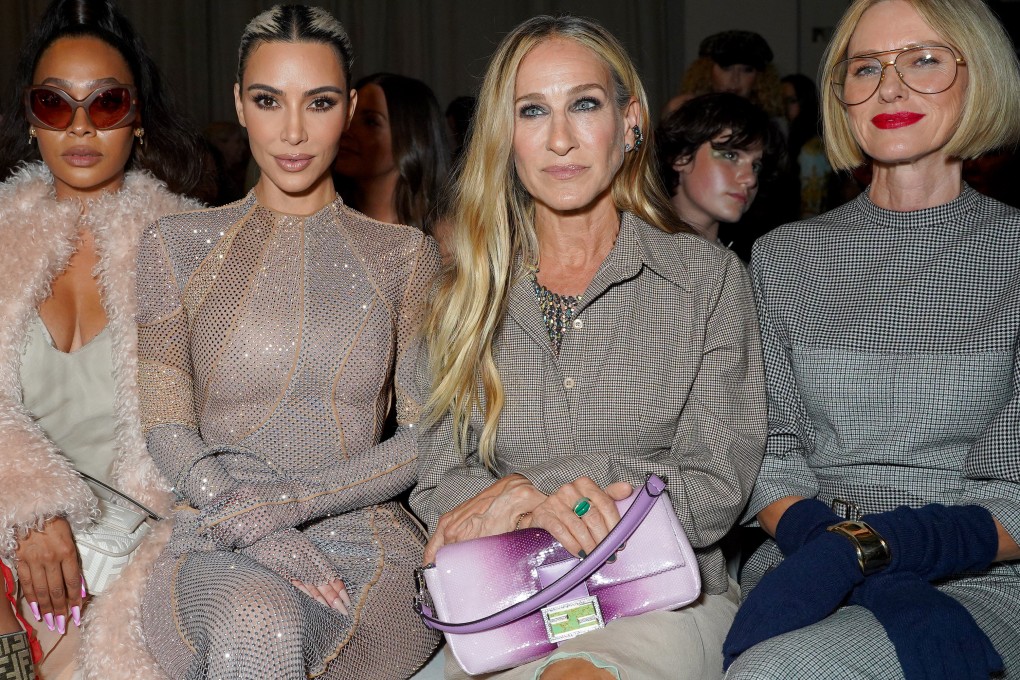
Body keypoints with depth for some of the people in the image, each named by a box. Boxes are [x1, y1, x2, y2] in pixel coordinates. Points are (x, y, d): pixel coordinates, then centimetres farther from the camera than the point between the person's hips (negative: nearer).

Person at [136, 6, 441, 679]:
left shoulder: (405, 255, 11)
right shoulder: (178, 245, 10)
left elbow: (427, 434, 3)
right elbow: (168, 431, 3)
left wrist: (292, 501, -13)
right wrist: (256, 526, -16)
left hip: (364, 536, 0)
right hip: (218, 541, 1)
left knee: (260, 624, -34)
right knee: (254, 619, -35)